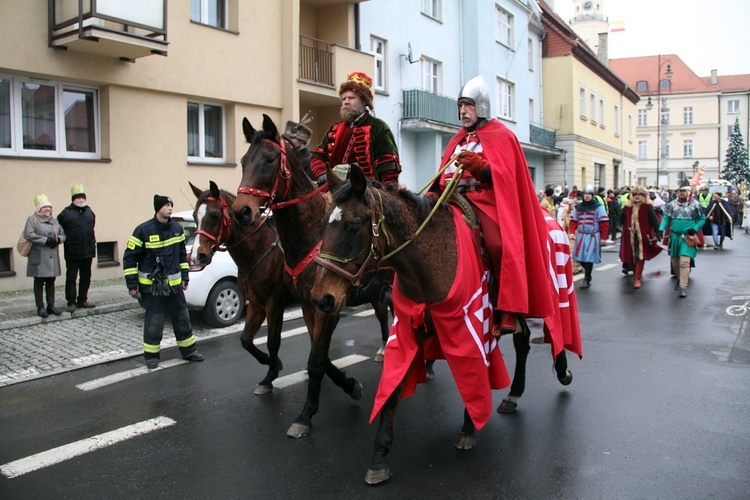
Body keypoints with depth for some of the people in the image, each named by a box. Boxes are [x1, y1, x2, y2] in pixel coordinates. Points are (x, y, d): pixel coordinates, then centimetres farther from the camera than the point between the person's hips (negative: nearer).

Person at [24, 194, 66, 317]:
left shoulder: (54, 221, 17)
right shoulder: (32, 219, -1)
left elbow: (63, 234, 16)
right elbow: (29, 234, -14)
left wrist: (58, 239, -7)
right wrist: (46, 240, -20)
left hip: (52, 256, 5)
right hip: (39, 257, -5)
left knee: (51, 281, 9)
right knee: (39, 282, 0)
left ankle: (51, 305, 15)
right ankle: (40, 307, 5)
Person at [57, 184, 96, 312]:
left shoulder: (89, 212, 9)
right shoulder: (66, 213, -5)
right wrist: (65, 238, -3)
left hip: (87, 251, 5)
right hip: (72, 252, -5)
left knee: (86, 277, 12)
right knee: (71, 278, 1)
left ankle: (82, 300, 23)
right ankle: (71, 302, 8)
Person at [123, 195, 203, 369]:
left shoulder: (177, 228, 5)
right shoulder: (144, 230, -12)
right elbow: (129, 258, -8)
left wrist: (184, 277, 14)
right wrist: (132, 284, -9)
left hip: (174, 284, 5)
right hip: (151, 286, -5)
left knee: (182, 318, 13)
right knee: (154, 322, 2)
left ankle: (188, 350, 26)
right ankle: (151, 355, 19)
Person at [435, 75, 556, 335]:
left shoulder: (501, 135, 4)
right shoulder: (458, 139, 22)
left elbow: (503, 176, -9)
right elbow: (444, 175, 20)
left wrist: (477, 165, -25)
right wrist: (438, 191, 2)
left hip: (487, 199, -6)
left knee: (498, 244, -31)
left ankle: (507, 310, -21)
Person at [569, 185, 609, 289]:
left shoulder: (598, 207, -4)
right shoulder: (578, 207, 9)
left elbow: (604, 223, -6)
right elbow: (573, 221, 12)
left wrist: (603, 237, -9)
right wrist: (572, 232, -4)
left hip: (593, 236, -4)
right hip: (581, 235, 4)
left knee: (589, 258, -5)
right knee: (580, 257, 4)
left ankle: (587, 279, 6)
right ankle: (587, 272, 30)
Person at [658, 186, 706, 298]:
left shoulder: (695, 204, -2)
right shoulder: (672, 204, 4)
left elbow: (702, 219, 4)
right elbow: (666, 218, 5)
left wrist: (694, 229, -12)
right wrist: (661, 230, -10)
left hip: (688, 237, -3)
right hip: (674, 235, 4)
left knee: (684, 261, -14)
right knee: (675, 261, 13)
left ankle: (683, 287, -11)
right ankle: (680, 279, 37)